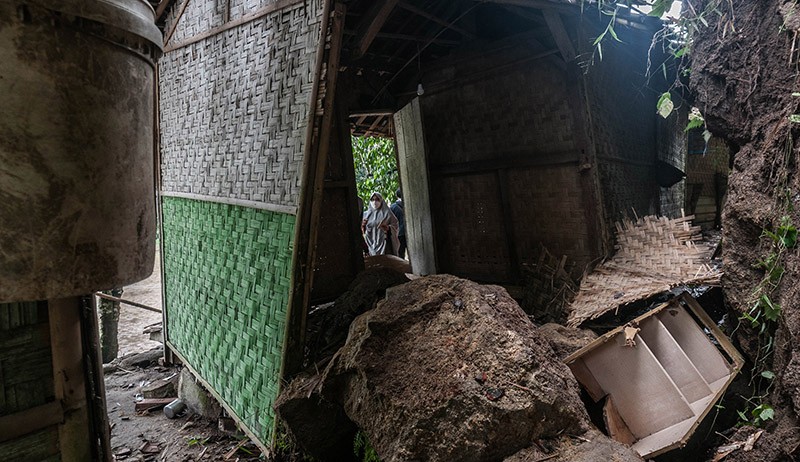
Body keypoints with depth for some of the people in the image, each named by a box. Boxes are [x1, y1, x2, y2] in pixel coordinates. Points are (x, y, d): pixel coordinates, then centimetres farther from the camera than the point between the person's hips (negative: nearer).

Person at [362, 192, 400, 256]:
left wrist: (388, 228, -17)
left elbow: (396, 225, 1)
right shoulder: (366, 214, 13)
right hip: (372, 245, 3)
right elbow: (363, 231, 16)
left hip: (385, 244, -2)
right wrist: (363, 226, -5)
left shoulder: (386, 213, 4)